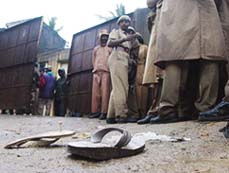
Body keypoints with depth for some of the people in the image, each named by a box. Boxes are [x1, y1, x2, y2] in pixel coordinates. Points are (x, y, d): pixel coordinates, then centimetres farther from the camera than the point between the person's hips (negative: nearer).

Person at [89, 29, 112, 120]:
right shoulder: (96, 49, 23)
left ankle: (104, 112, -14)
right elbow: (93, 60, 21)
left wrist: (110, 69, -6)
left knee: (105, 92, -11)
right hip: (96, 72, 4)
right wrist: (95, 69, 8)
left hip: (106, 71, -4)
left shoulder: (109, 48, 12)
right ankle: (95, 111, 0)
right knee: (95, 92, -2)